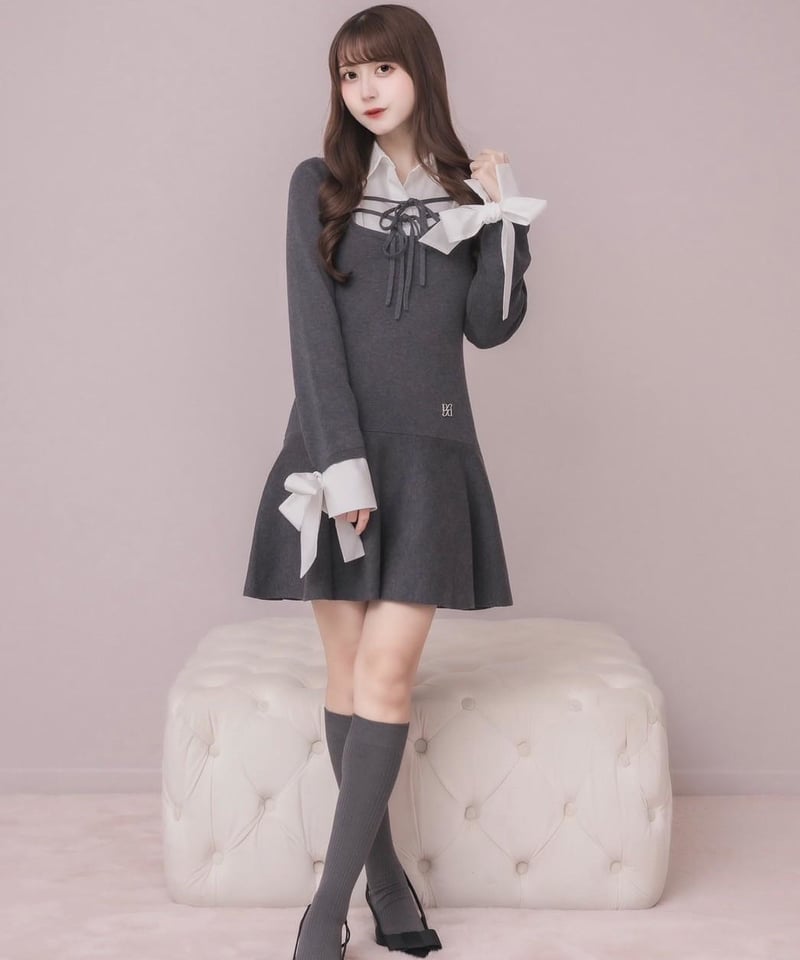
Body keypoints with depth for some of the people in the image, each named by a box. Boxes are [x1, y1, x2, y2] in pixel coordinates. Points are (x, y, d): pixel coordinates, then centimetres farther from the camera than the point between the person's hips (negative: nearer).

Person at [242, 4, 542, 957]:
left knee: (387, 671, -6)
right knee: (347, 669, 3)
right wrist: (345, 465, -14)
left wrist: (500, 215, -5)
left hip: (429, 454, 1)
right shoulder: (320, 184, 5)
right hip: (332, 445, 0)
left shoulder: (465, 190, 10)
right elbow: (312, 331, -5)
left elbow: (488, 326, 4)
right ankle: (382, 867, 19)